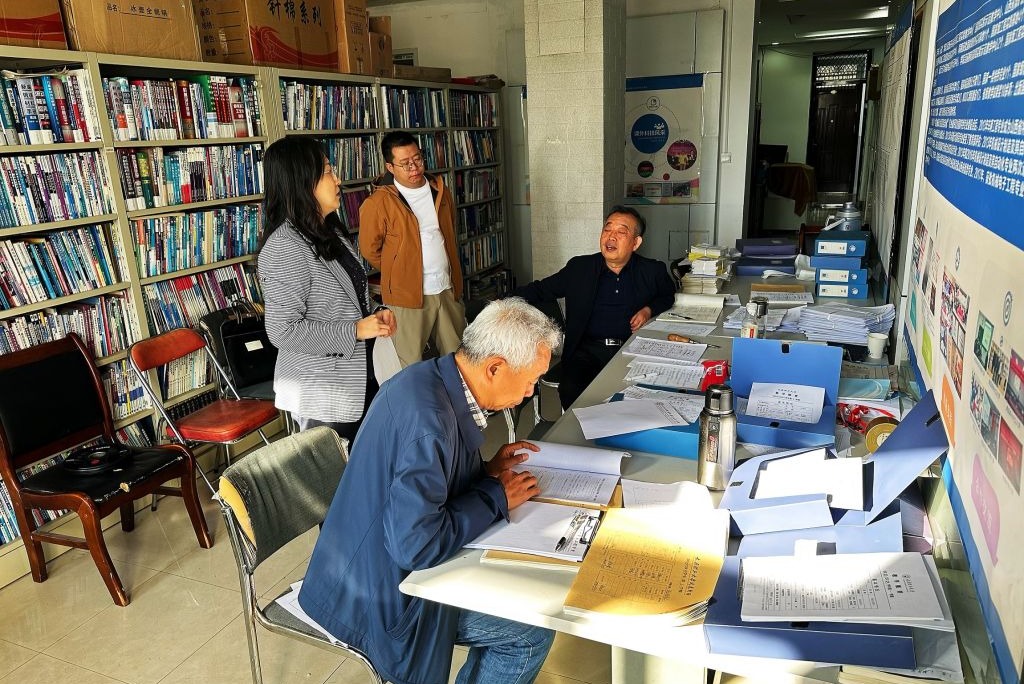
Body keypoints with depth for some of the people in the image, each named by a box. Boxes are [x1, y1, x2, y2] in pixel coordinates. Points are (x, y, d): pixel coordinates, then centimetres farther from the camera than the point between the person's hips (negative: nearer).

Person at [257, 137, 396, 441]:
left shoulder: (330, 232, 8)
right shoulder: (284, 248, -20)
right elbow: (283, 331, -23)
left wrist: (374, 315, 1)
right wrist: (355, 331, -21)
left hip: (359, 379, 9)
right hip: (322, 394, -8)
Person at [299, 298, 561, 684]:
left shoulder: (434, 378, -3)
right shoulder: (428, 417, -32)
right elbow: (416, 544, -32)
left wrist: (486, 471, -1)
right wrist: (496, 497, -19)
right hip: (381, 595, -9)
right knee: (533, 631, -6)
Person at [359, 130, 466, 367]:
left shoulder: (439, 189, 7)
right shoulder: (379, 203, -11)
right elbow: (370, 250, -3)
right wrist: (398, 274, 6)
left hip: (448, 289, 5)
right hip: (408, 294, -5)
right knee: (412, 367, 3)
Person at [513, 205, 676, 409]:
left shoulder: (651, 271, 10)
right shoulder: (579, 267, 10)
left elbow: (669, 295, 26)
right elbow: (540, 290, 13)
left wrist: (649, 310, 4)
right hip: (588, 350, 0)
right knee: (570, 391, -30)